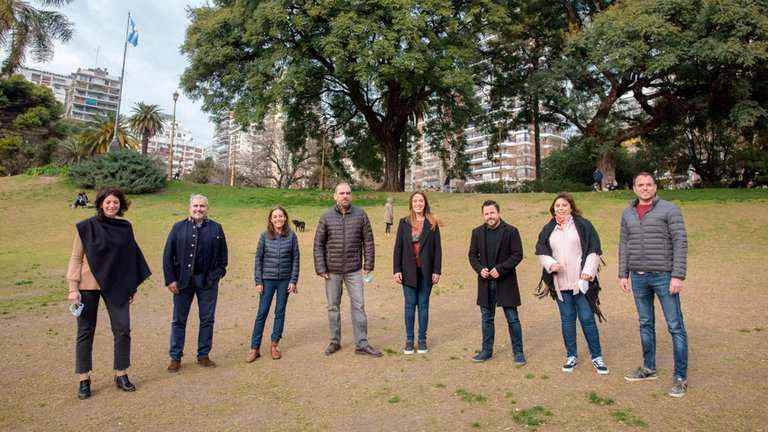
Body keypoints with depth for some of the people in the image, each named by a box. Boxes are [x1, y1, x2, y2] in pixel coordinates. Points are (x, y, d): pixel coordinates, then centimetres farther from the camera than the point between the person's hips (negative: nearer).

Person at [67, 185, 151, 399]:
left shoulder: (125, 227, 4)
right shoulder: (87, 226, -4)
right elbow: (76, 258, -3)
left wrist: (133, 287, 8)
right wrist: (73, 288, -8)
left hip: (116, 287, 2)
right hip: (88, 286, -2)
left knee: (123, 330, 1)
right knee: (85, 332, 6)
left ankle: (121, 375, 16)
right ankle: (84, 380, 19)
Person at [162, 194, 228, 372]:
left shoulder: (216, 228, 3)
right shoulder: (178, 227, 2)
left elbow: (223, 255, 6)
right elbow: (168, 255, 0)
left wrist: (217, 274, -3)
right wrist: (170, 279, -6)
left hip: (208, 280, 1)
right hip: (183, 279, 0)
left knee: (207, 319, 8)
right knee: (179, 320, 8)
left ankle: (203, 355, 22)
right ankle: (175, 357, 21)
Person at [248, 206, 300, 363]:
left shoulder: (291, 236, -2)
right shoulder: (265, 236, -2)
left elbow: (295, 259, 1)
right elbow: (258, 259, 1)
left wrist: (293, 281, -2)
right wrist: (258, 281, -2)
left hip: (285, 280, 1)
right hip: (268, 280, 0)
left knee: (280, 313, 9)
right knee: (262, 313, 2)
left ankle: (274, 345, 22)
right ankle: (255, 348, 11)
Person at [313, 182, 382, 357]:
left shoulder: (360, 214, -2)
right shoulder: (326, 217, -2)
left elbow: (368, 241, 1)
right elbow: (318, 244, -1)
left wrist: (368, 265, -3)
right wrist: (320, 269, -5)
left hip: (354, 270, 0)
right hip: (332, 271, 1)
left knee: (358, 305, 2)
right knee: (333, 307, 11)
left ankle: (362, 344, 12)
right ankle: (335, 342, 26)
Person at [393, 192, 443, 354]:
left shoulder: (432, 223, 1)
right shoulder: (404, 223, 3)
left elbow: (437, 248, -1)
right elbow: (398, 247, 2)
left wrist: (437, 271, -5)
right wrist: (397, 270, -3)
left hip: (426, 270, 0)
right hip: (409, 270, 1)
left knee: (423, 304, 8)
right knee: (410, 305, 7)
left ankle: (422, 339, 20)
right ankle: (409, 340, 18)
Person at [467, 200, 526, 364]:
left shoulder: (511, 231, -6)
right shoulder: (477, 232, 5)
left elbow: (518, 254, -9)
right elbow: (472, 255, 9)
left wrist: (500, 269, -18)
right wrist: (480, 269, -9)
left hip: (506, 282, -3)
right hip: (485, 282, 3)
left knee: (513, 318, 5)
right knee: (487, 318, 13)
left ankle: (518, 352, 21)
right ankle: (487, 351, 26)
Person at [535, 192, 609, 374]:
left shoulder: (583, 225, 0)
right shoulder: (548, 229, 9)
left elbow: (594, 250, -2)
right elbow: (541, 250, 12)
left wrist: (587, 273, -10)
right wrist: (550, 263, -7)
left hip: (581, 282, -3)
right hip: (560, 283, 3)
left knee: (587, 318, 1)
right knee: (567, 318, 11)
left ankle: (597, 357, 18)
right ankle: (571, 356, 22)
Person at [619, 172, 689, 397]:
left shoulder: (669, 209, -4)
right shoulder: (628, 213, 9)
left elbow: (680, 243, -9)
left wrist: (678, 276, -15)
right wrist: (623, 274, 8)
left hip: (663, 276, -4)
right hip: (638, 277, 5)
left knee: (675, 326, 0)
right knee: (645, 324, 15)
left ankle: (681, 377, 11)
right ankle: (649, 368, 28)